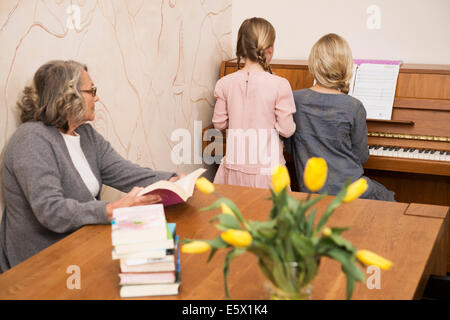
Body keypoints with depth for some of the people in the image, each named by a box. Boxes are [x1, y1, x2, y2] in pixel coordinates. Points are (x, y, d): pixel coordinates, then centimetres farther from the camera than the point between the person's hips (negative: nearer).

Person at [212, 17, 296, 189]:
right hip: (266, 167, -3)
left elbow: (219, 123, 5)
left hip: (235, 167, 3)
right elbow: (286, 130, -10)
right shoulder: (279, 85, -13)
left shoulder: (225, 83, -4)